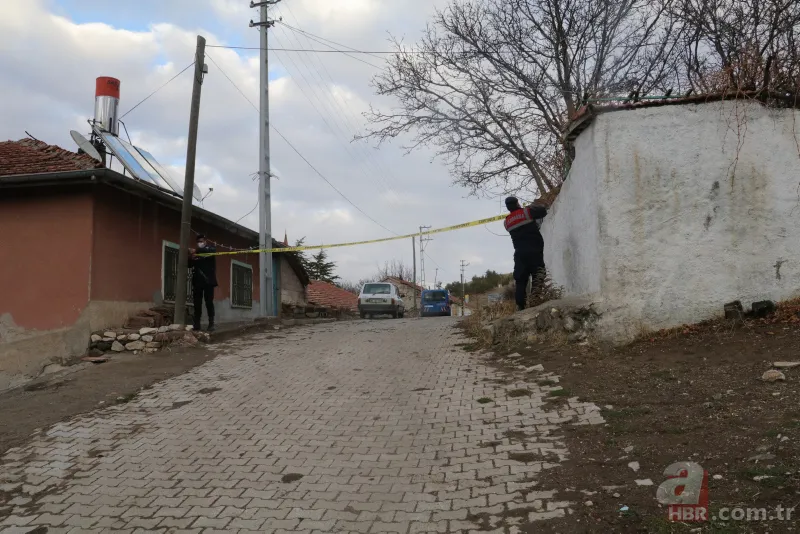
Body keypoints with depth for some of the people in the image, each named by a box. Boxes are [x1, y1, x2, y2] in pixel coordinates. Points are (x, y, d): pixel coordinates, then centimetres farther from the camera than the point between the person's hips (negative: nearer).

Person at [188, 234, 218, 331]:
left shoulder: (210, 248, 8)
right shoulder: (196, 253, 17)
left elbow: (212, 250, -16)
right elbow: (189, 264, 13)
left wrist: (197, 251, -23)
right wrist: (192, 258, -9)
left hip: (208, 280, -3)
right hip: (197, 281, 3)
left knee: (209, 302, -5)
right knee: (197, 303, 1)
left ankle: (211, 324, -3)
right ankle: (197, 324, 3)